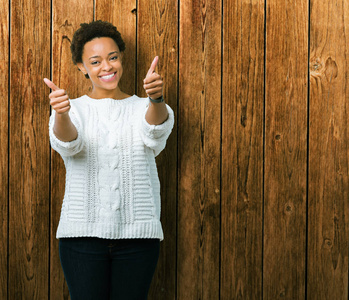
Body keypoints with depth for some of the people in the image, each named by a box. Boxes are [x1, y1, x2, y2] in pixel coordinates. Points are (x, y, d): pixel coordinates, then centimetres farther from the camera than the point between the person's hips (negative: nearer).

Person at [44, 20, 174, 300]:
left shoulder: (142, 107, 7)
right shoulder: (75, 109, 6)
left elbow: (155, 133, -16)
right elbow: (67, 142, -16)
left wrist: (156, 98, -38)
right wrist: (61, 115, -39)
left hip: (138, 234, 1)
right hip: (83, 232, 0)